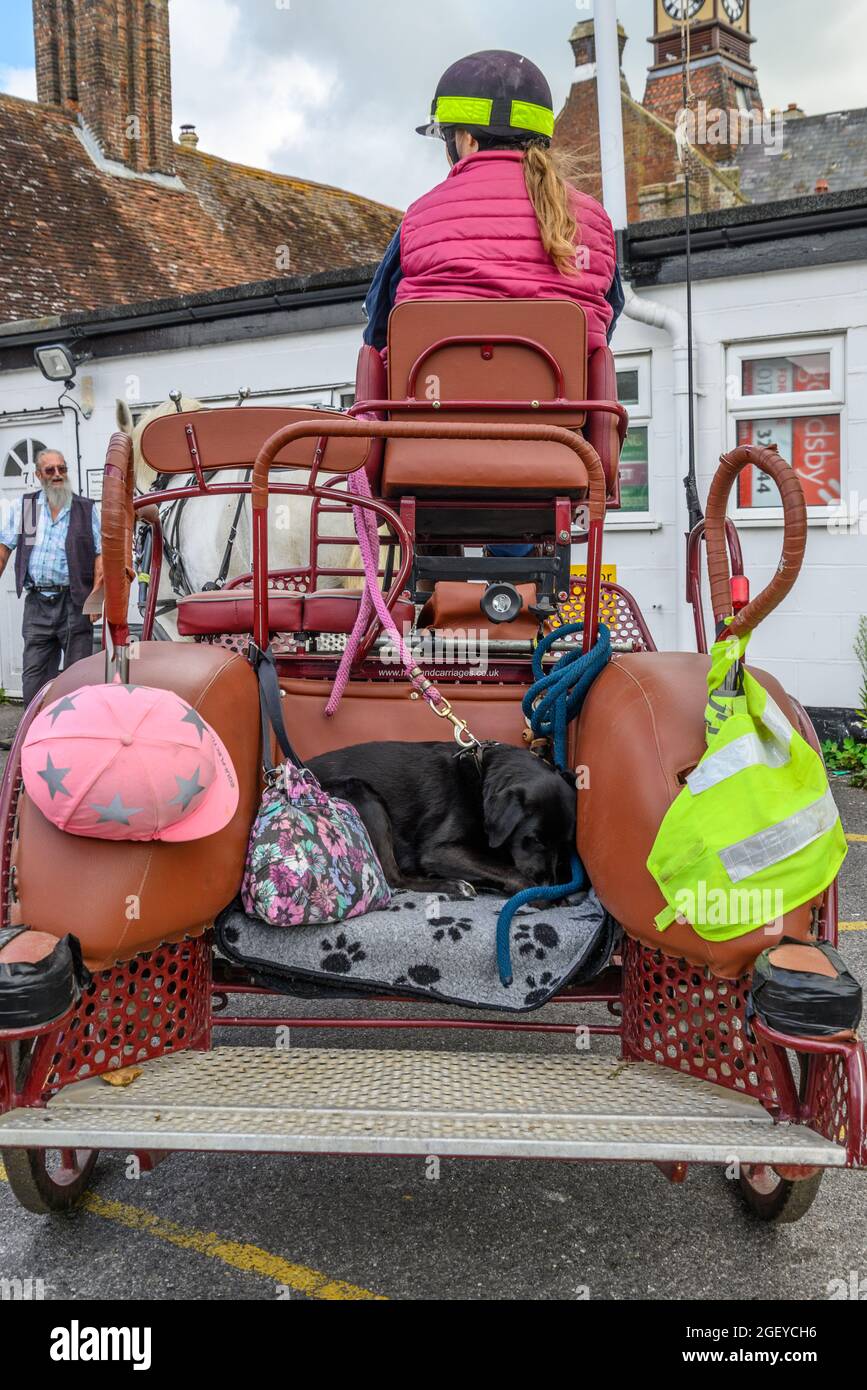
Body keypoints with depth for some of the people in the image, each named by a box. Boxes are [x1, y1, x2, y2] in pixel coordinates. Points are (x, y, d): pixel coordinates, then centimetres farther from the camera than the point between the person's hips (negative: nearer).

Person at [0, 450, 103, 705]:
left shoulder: (86, 509, 7)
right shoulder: (22, 507, 12)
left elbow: (100, 554, 1)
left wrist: (95, 595, -11)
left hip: (74, 603, -2)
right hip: (37, 604, 2)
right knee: (34, 678, 4)